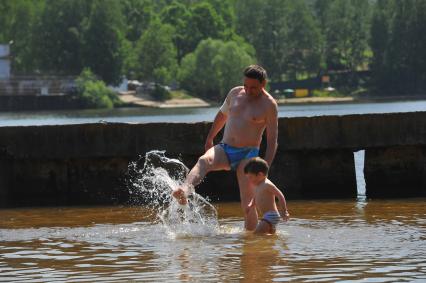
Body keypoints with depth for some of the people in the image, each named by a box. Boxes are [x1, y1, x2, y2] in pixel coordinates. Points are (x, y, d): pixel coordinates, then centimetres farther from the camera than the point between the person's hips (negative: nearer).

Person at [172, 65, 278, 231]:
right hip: (224, 149, 3)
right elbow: (222, 115, 28)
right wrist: (209, 139, 33)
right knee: (204, 161, -31)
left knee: (248, 203, -10)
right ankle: (184, 191, -58)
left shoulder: (269, 105, -4)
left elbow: (272, 141, -5)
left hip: (248, 155, -3)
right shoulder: (235, 93, 10)